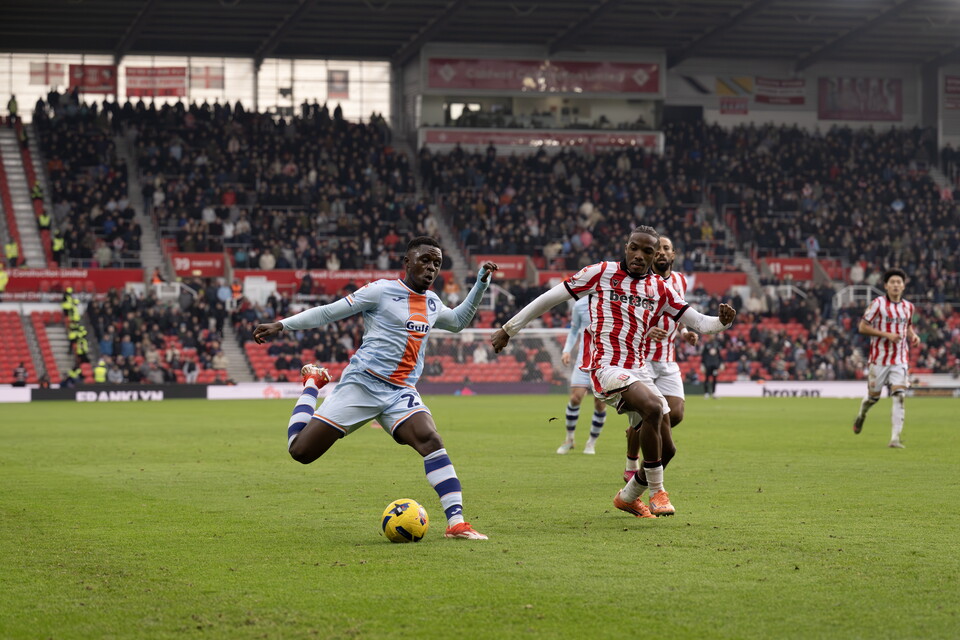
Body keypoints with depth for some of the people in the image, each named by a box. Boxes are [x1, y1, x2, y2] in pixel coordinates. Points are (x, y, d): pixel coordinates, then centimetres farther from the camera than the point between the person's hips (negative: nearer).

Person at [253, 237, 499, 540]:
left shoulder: (432, 303, 16)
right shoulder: (382, 291, -4)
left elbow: (458, 321, 38)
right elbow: (329, 312, -3)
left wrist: (481, 283, 28)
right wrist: (282, 325, -8)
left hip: (401, 392, 4)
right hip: (361, 384, -4)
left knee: (430, 439, -26)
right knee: (301, 451, -5)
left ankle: (456, 523, -28)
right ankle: (312, 384, 26)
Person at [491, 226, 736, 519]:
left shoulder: (659, 288, 12)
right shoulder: (602, 273, -1)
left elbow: (697, 321, 13)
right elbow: (549, 298, 3)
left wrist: (721, 321, -10)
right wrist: (509, 329, 5)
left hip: (637, 370, 6)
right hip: (607, 367, -6)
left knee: (662, 445, 2)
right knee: (653, 407, -31)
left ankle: (628, 496, 30)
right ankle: (657, 491, -18)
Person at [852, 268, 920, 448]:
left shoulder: (908, 307, 8)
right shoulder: (878, 303, -8)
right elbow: (862, 327, -9)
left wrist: (913, 336, 4)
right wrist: (886, 335, -18)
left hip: (900, 360, 3)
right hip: (879, 358, -3)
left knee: (899, 397, -13)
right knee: (873, 396, 8)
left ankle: (895, 438, -14)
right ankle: (861, 415, 43)